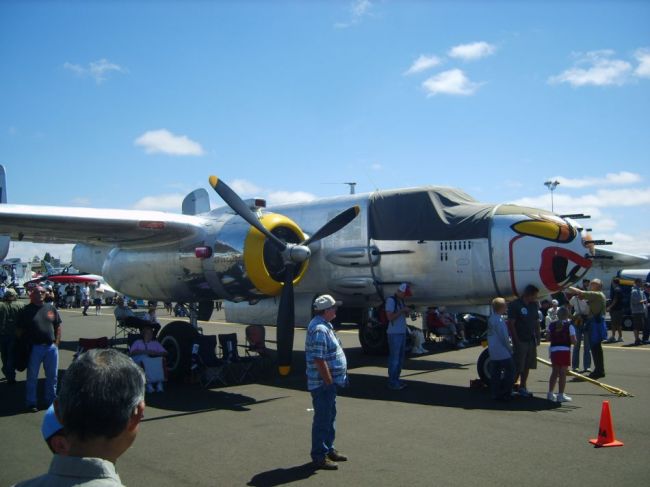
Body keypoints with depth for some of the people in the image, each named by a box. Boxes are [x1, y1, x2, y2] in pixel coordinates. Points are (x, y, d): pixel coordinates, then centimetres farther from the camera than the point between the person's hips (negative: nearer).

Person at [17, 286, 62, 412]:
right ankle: (31, 402, 18)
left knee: (52, 375, 11)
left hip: (51, 347, 3)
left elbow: (58, 326, 11)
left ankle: (51, 400, 25)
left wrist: (56, 342, 3)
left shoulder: (51, 308, 6)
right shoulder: (26, 311, -4)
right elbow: (20, 330, -3)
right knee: (32, 377, 6)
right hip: (34, 348, -3)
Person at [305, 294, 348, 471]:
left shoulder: (324, 325, 12)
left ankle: (328, 449, 33)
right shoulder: (319, 330, -23)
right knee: (323, 419, -1)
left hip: (329, 383, 11)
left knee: (329, 416, 20)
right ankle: (319, 457, 9)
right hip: (323, 383, -11)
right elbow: (319, 360, -27)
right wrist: (329, 382, -23)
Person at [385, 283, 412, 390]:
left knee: (401, 357, 12)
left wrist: (407, 311, 1)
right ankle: (392, 382, 0)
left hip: (402, 333, 9)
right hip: (394, 333, -9)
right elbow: (390, 317, -18)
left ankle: (396, 379, 20)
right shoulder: (391, 300, -11)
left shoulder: (401, 301, 14)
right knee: (394, 358, -6)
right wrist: (402, 310, -19)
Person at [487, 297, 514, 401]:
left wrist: (508, 345, 18)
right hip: (503, 353, -9)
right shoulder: (499, 320, -19)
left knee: (495, 373, 11)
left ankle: (495, 394, 14)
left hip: (493, 353, 9)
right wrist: (510, 348, -5)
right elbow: (504, 337, -18)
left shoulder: (491, 318, 9)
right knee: (510, 371, 2)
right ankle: (506, 394, 3)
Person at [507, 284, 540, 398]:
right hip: (520, 341, -7)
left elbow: (537, 322, 16)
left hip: (531, 341, 7)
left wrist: (538, 337, 8)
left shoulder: (533, 305, 10)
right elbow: (510, 324, -13)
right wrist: (516, 340, -16)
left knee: (527, 366, 12)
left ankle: (522, 387, 22)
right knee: (517, 367, -4)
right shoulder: (515, 305, -12)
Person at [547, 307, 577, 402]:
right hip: (564, 351, -4)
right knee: (563, 373, 2)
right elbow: (573, 341, -9)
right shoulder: (569, 326, -7)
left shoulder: (551, 325, 4)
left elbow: (549, 338, 5)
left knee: (555, 372, 16)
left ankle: (550, 393, 20)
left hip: (553, 350, 4)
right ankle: (560, 395, 4)